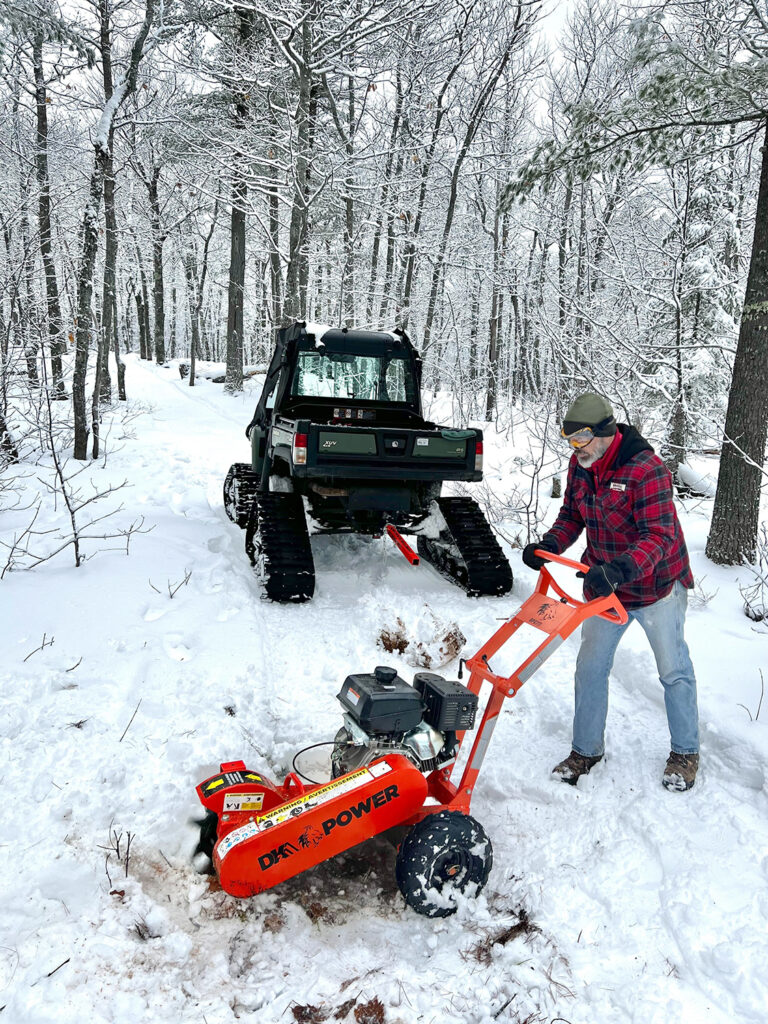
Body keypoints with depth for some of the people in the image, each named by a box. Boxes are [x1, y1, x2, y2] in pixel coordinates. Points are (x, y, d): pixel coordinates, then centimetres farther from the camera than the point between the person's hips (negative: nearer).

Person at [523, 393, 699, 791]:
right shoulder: (579, 466, -5)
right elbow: (571, 515, 6)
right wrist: (548, 546, -13)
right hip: (603, 584, 6)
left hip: (657, 586, -6)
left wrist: (620, 569, -49)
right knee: (590, 667, 9)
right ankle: (586, 750, 26)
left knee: (673, 670, 11)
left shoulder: (647, 471, -28)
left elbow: (659, 537, -33)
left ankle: (685, 753, 31)